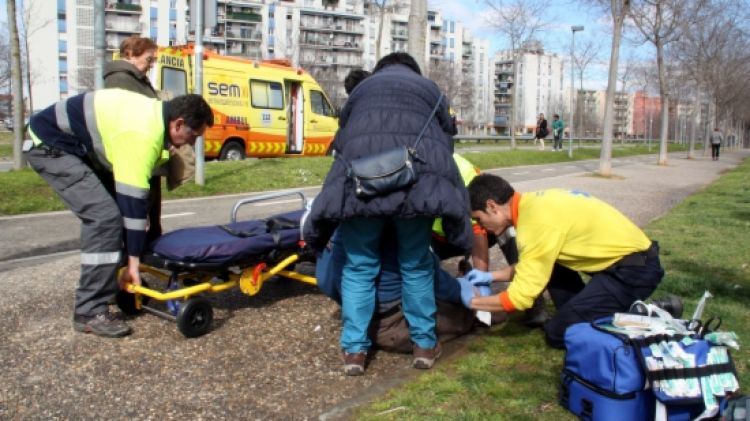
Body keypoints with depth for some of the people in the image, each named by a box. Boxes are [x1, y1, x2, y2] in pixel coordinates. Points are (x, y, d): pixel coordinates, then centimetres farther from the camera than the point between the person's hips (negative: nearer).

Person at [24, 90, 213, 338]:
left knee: (102, 213, 15)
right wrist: (133, 260, -21)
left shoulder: (156, 114, 1)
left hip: (74, 145, 11)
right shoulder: (142, 135, -29)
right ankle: (90, 313, -12)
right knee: (104, 216, -18)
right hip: (50, 146, -11)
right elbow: (133, 199, -27)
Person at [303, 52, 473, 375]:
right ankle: (424, 344, 19)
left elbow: (342, 138, 33)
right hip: (418, 176, 0)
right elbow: (445, 138, 29)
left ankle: (354, 349, 12)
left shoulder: (361, 88, 33)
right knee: (416, 265, 13)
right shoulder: (429, 88, 32)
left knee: (359, 265, 10)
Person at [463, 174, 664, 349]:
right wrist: (492, 276, 17)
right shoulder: (533, 204, 4)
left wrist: (472, 301, -6)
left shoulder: (536, 220, -24)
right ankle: (583, 312, 15)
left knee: (557, 332, -6)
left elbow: (520, 297, -19)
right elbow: (532, 266, 19)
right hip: (628, 256, 9)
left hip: (636, 270, -9)